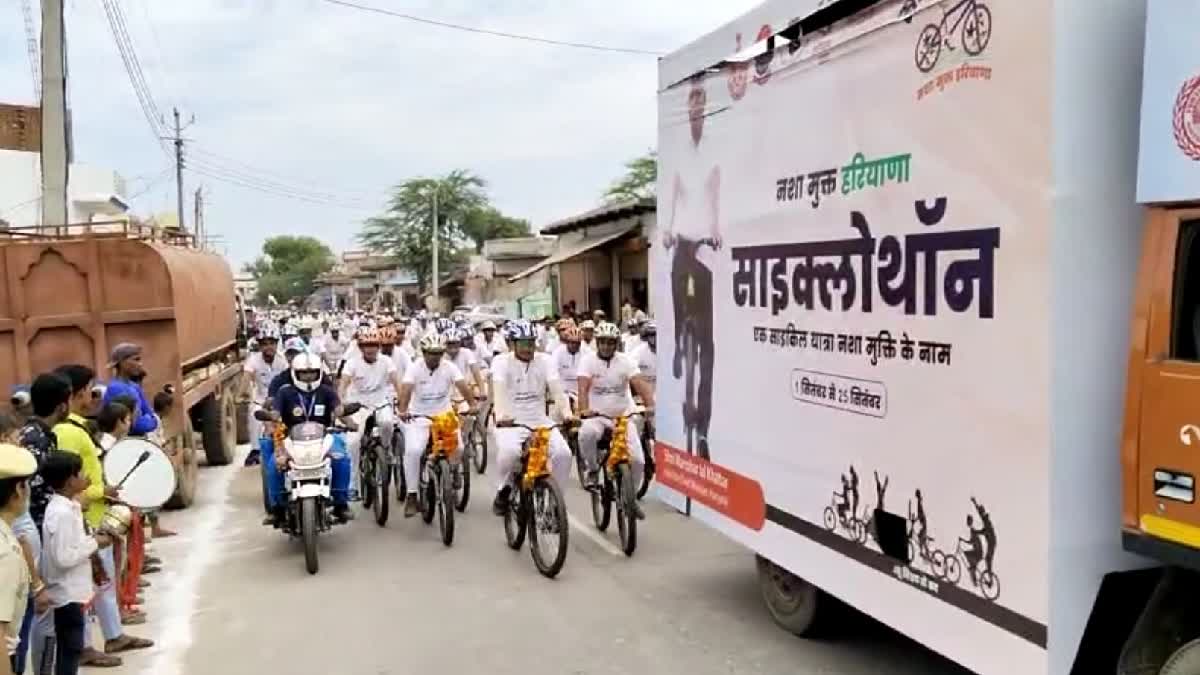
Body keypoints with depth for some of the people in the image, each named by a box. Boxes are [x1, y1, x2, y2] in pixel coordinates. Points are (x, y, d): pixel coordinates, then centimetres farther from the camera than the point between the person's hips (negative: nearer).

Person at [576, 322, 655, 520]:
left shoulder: (626, 361, -2)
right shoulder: (588, 361, -5)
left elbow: (640, 384, -16)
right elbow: (583, 388, -18)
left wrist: (650, 406, -34)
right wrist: (584, 409, -37)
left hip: (623, 417, 1)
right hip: (596, 416, -1)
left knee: (637, 460, -13)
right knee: (587, 433, -37)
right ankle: (592, 469, -7)